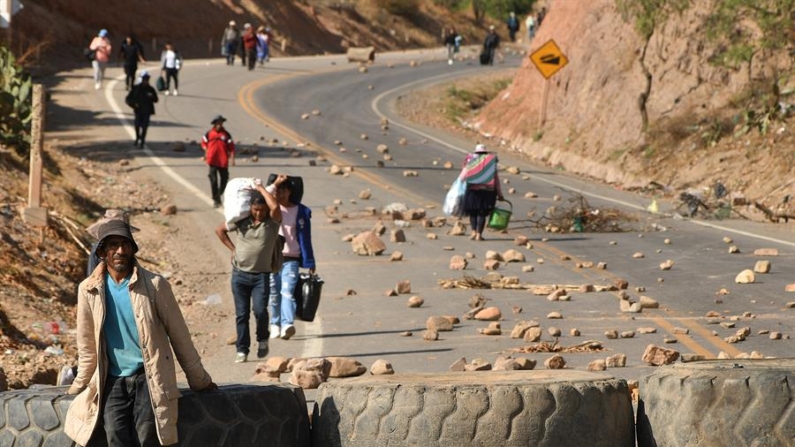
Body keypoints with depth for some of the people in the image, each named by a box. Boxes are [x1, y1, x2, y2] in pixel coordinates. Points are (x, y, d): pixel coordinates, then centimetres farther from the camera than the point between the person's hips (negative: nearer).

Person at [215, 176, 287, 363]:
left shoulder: (272, 222, -4)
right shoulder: (241, 221, 3)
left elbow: (275, 207, -26)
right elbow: (219, 230, 17)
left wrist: (261, 189, -13)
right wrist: (232, 248, 9)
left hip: (261, 275, -2)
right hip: (240, 274, 2)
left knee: (260, 310, -15)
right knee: (241, 314, 4)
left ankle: (262, 340, 12)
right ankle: (242, 350, 12)